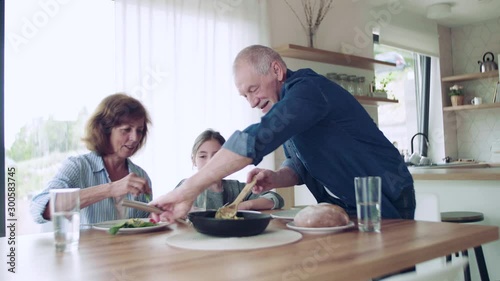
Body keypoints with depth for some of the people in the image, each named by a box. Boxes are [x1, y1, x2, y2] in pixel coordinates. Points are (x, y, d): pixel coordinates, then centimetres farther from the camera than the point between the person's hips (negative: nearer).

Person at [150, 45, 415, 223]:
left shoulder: (307, 89, -24)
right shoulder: (287, 105, 6)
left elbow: (257, 139, -37)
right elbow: (299, 165, 11)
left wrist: (188, 189, -38)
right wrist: (274, 178, -13)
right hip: (344, 209, 8)